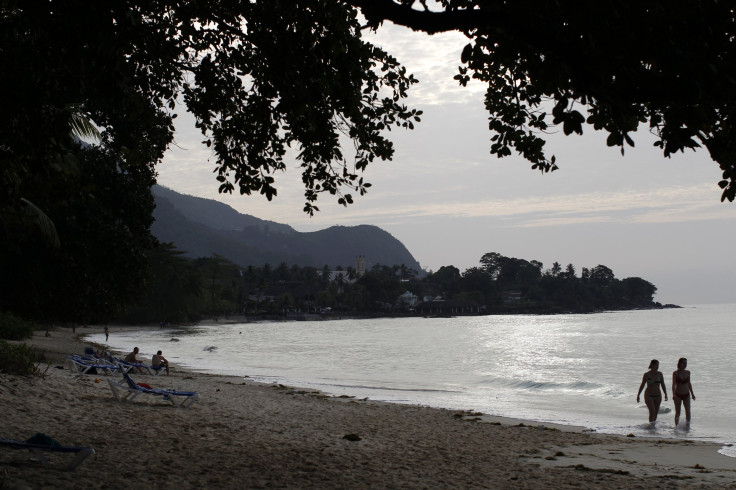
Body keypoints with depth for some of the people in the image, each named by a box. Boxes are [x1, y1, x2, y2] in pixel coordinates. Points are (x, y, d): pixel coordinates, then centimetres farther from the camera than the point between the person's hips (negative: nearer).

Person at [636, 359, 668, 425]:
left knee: (656, 413, 7)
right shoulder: (646, 374, -8)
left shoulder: (660, 374, 1)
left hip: (657, 396, 4)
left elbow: (663, 385, 5)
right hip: (649, 396, -4)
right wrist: (638, 395, 2)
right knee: (652, 411, -19)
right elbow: (642, 385, 0)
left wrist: (665, 395, -6)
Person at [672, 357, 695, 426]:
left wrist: (692, 393, 18)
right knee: (677, 412, 3)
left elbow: (689, 383, 16)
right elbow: (674, 384, -14)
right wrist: (673, 394, -27)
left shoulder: (688, 372, 5)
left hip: (686, 395, 3)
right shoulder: (675, 373, -7)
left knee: (688, 411, -11)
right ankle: (676, 427, 14)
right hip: (678, 395, -3)